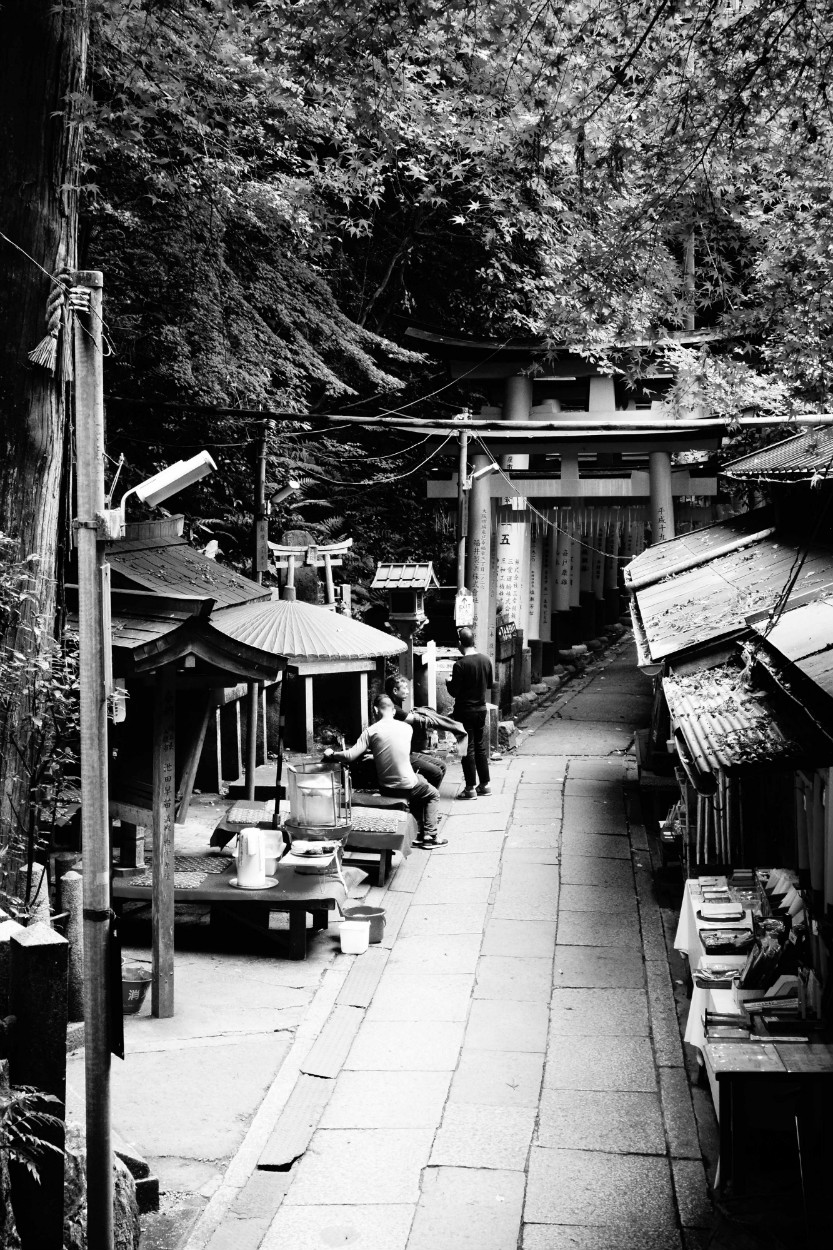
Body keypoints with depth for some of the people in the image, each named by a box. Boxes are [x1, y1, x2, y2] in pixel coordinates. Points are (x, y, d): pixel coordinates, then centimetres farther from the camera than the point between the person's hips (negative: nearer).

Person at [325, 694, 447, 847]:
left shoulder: (371, 731, -8)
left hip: (385, 788, 3)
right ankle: (430, 835, 16)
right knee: (433, 794, 26)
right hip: (407, 786, -3)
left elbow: (351, 756, -14)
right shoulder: (406, 728, -3)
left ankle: (422, 831, 32)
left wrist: (332, 754, 4)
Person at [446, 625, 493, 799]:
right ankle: (485, 784, 21)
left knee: (468, 749, 1)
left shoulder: (460, 664, -19)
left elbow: (454, 692, -16)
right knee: (481, 746, 15)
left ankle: (470, 788, 4)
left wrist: (449, 681, 3)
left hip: (465, 711, -5)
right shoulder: (486, 660, -1)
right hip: (481, 709, 6)